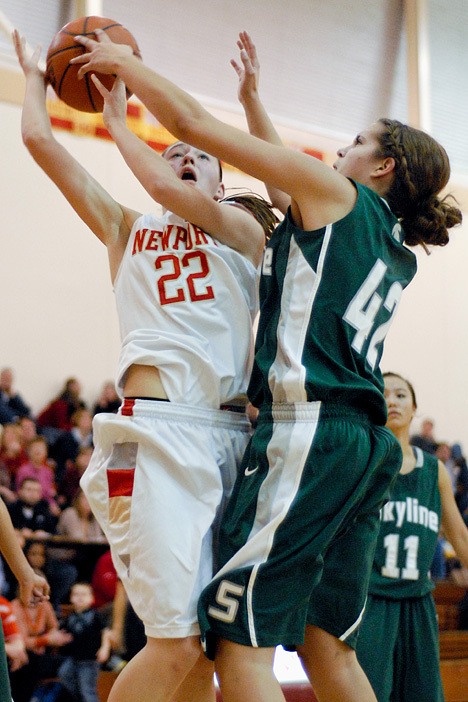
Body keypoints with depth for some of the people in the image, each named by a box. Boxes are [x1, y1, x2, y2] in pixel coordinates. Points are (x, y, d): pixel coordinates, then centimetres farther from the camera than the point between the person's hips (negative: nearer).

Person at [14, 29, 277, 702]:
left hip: (235, 433, 2)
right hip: (162, 427, -2)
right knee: (178, 639, -15)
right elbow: (40, 141, 18)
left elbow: (167, 189, -1)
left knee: (213, 639, 4)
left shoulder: (242, 227, 18)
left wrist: (118, 123, 14)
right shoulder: (127, 229, 21)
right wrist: (35, 76, 33)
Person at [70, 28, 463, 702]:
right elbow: (292, 178, 39)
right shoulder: (397, 253, 23)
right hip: (367, 443, 9)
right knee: (327, 646, 12)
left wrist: (122, 62, 16)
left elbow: (193, 123, 2)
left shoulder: (335, 191, 1)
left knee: (240, 644, -11)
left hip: (311, 425, -9)